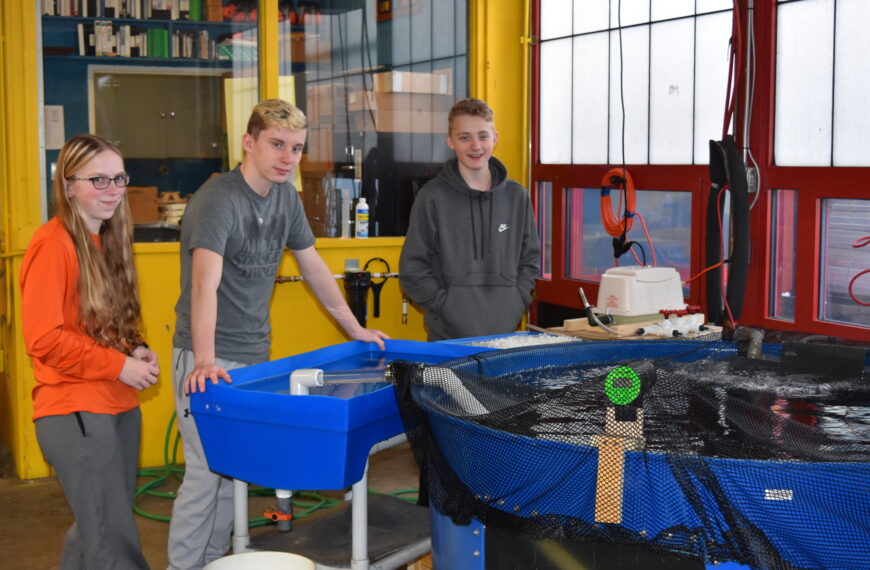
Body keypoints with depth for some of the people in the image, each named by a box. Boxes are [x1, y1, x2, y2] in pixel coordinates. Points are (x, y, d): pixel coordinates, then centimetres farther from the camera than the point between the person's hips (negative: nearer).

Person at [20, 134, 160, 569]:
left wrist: (136, 351, 3)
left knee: (95, 528, 18)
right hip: (75, 413, -9)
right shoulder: (53, 244, -13)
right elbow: (43, 339, -17)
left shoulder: (108, 241, 14)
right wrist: (119, 366, -16)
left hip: (119, 407, 9)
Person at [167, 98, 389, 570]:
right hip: (208, 360, -7)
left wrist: (355, 330, 20)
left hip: (253, 355, 7)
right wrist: (205, 362, -42)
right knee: (206, 473, -6)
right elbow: (205, 283, -30)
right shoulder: (218, 199, -17)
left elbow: (313, 267, 18)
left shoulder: (285, 196, 9)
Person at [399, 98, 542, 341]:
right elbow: (412, 270, -4)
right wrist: (448, 308, -11)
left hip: (505, 334, 3)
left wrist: (514, 306, 1)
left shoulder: (517, 196, 8)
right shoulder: (433, 197, -3)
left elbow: (530, 260, 14)